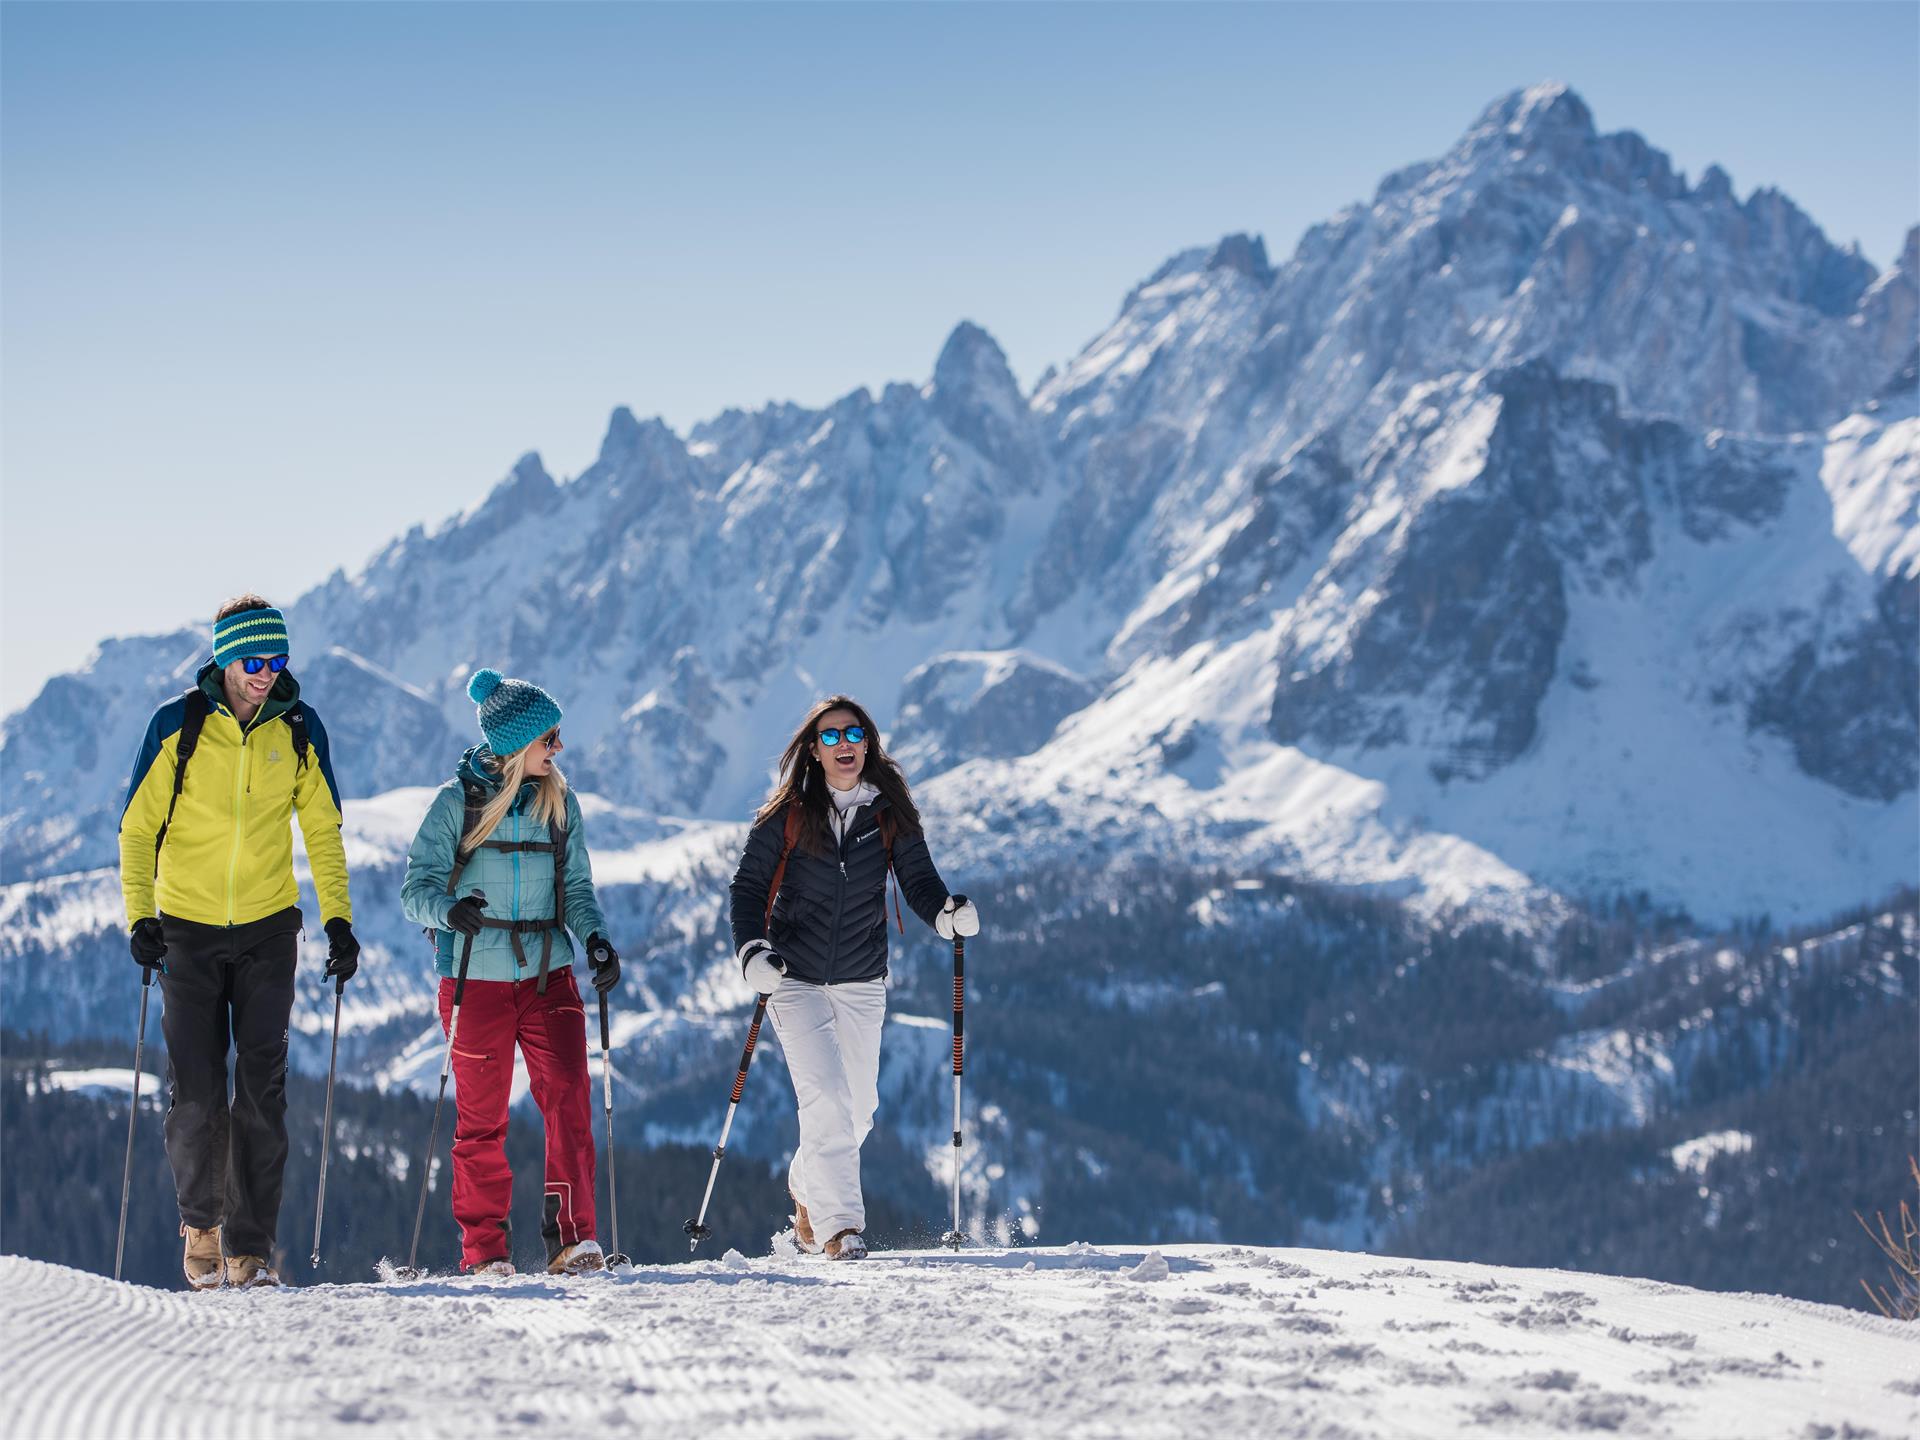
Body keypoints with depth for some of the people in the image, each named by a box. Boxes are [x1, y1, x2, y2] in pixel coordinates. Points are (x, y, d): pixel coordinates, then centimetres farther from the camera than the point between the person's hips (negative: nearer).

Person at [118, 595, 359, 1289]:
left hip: (267, 930, 1)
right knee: (196, 1092, -3)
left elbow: (322, 830, 8)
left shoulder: (298, 729, -1)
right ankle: (201, 1220, 20)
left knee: (262, 1091, -3)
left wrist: (339, 920, 1)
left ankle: (251, 1245, 3)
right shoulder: (177, 726, -7)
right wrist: (139, 917, -11)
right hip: (188, 929, -1)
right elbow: (138, 827, -1)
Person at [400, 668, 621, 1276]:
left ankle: (572, 1237, -11)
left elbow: (576, 887, 11)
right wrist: (450, 912, -29)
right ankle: (484, 1250, 13)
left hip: (548, 974, 3)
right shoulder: (458, 800, -4)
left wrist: (597, 940, -8)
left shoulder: (559, 802, 7)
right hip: (476, 978, -2)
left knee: (569, 1100, -13)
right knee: (482, 1118, 3)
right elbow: (417, 887, -7)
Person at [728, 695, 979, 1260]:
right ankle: (837, 1226, -14)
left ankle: (808, 1192, 36)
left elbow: (918, 880, 0)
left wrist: (948, 912, -21)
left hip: (862, 981, 3)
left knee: (859, 1107, 10)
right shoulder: (787, 814, -5)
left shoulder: (890, 812, 1)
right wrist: (752, 950, -18)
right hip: (795, 977, -3)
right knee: (826, 1098, -17)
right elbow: (748, 885, -3)